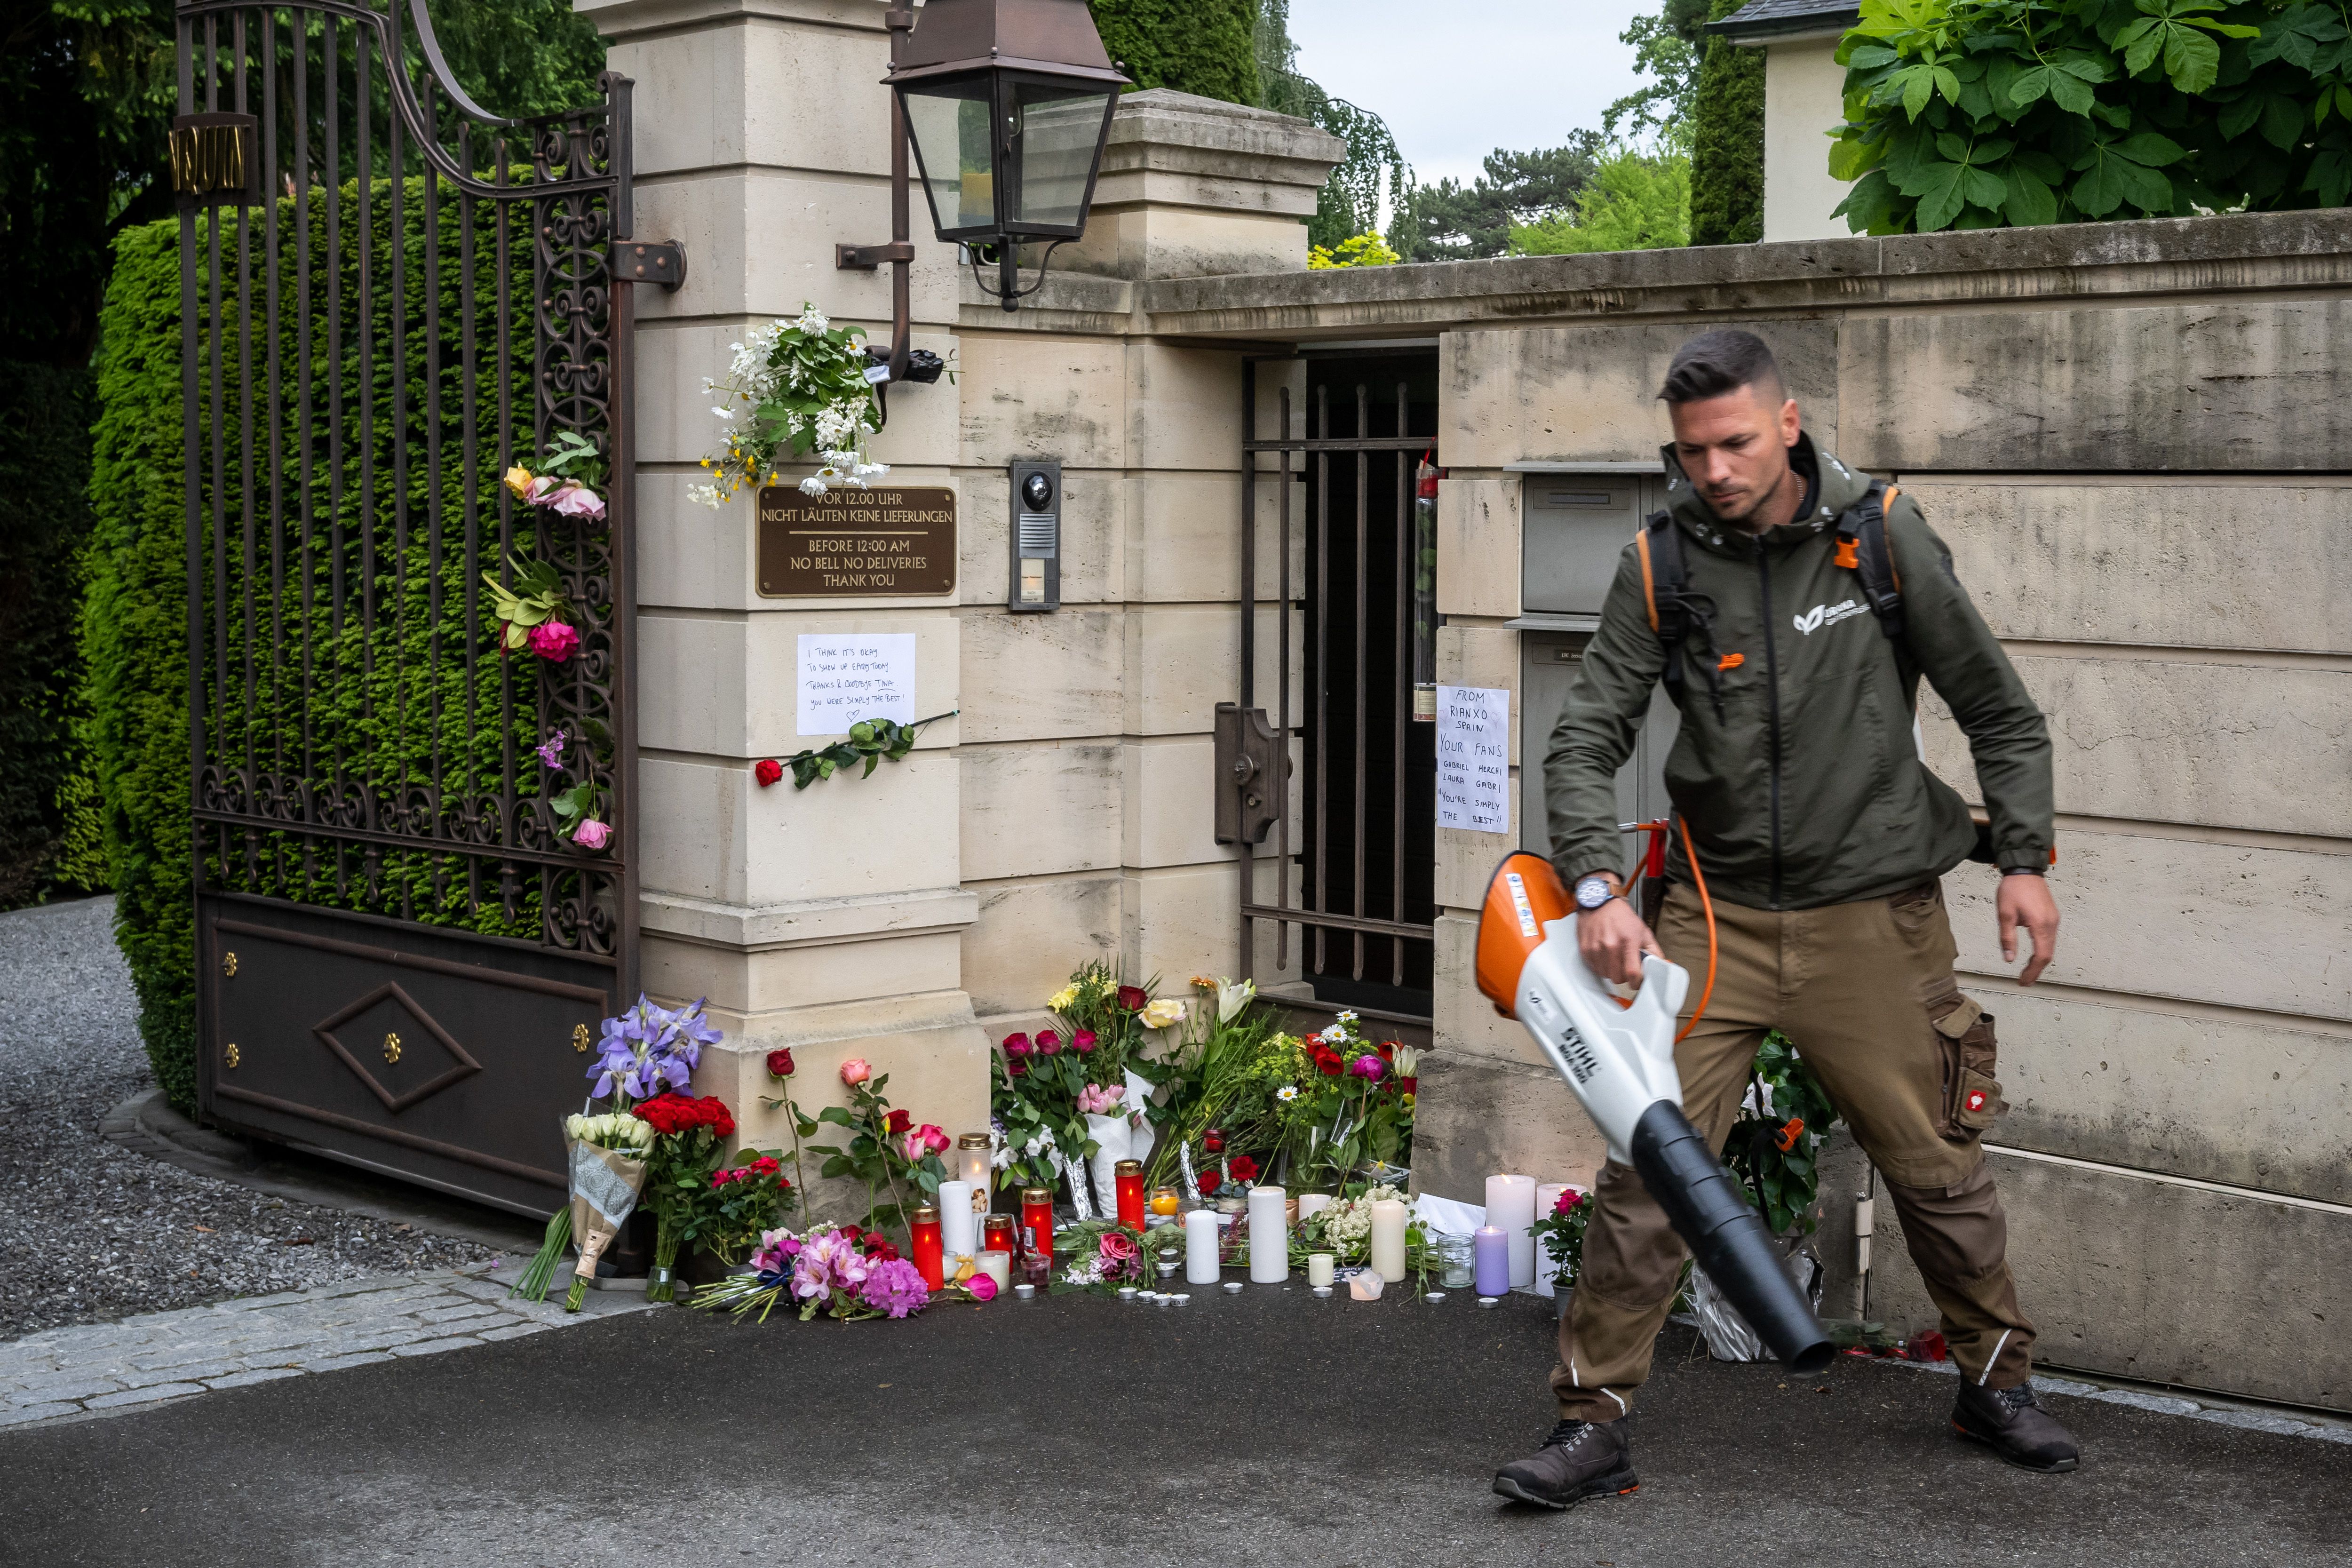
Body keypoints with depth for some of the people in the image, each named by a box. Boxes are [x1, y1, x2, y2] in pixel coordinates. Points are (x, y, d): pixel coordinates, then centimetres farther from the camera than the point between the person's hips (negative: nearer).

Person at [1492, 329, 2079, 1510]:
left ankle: (1996, 1382, 32)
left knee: (1936, 1165, 9)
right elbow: (1586, 740, -4)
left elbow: (2000, 713, 3)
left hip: (1871, 914, 0)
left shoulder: (1882, 537, -6)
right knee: (1647, 1159, -6)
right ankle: (1595, 1422, 4)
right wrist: (1598, 886, -18)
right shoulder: (1661, 565, -4)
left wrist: (2025, 857, -3)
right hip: (1717, 908, 1)